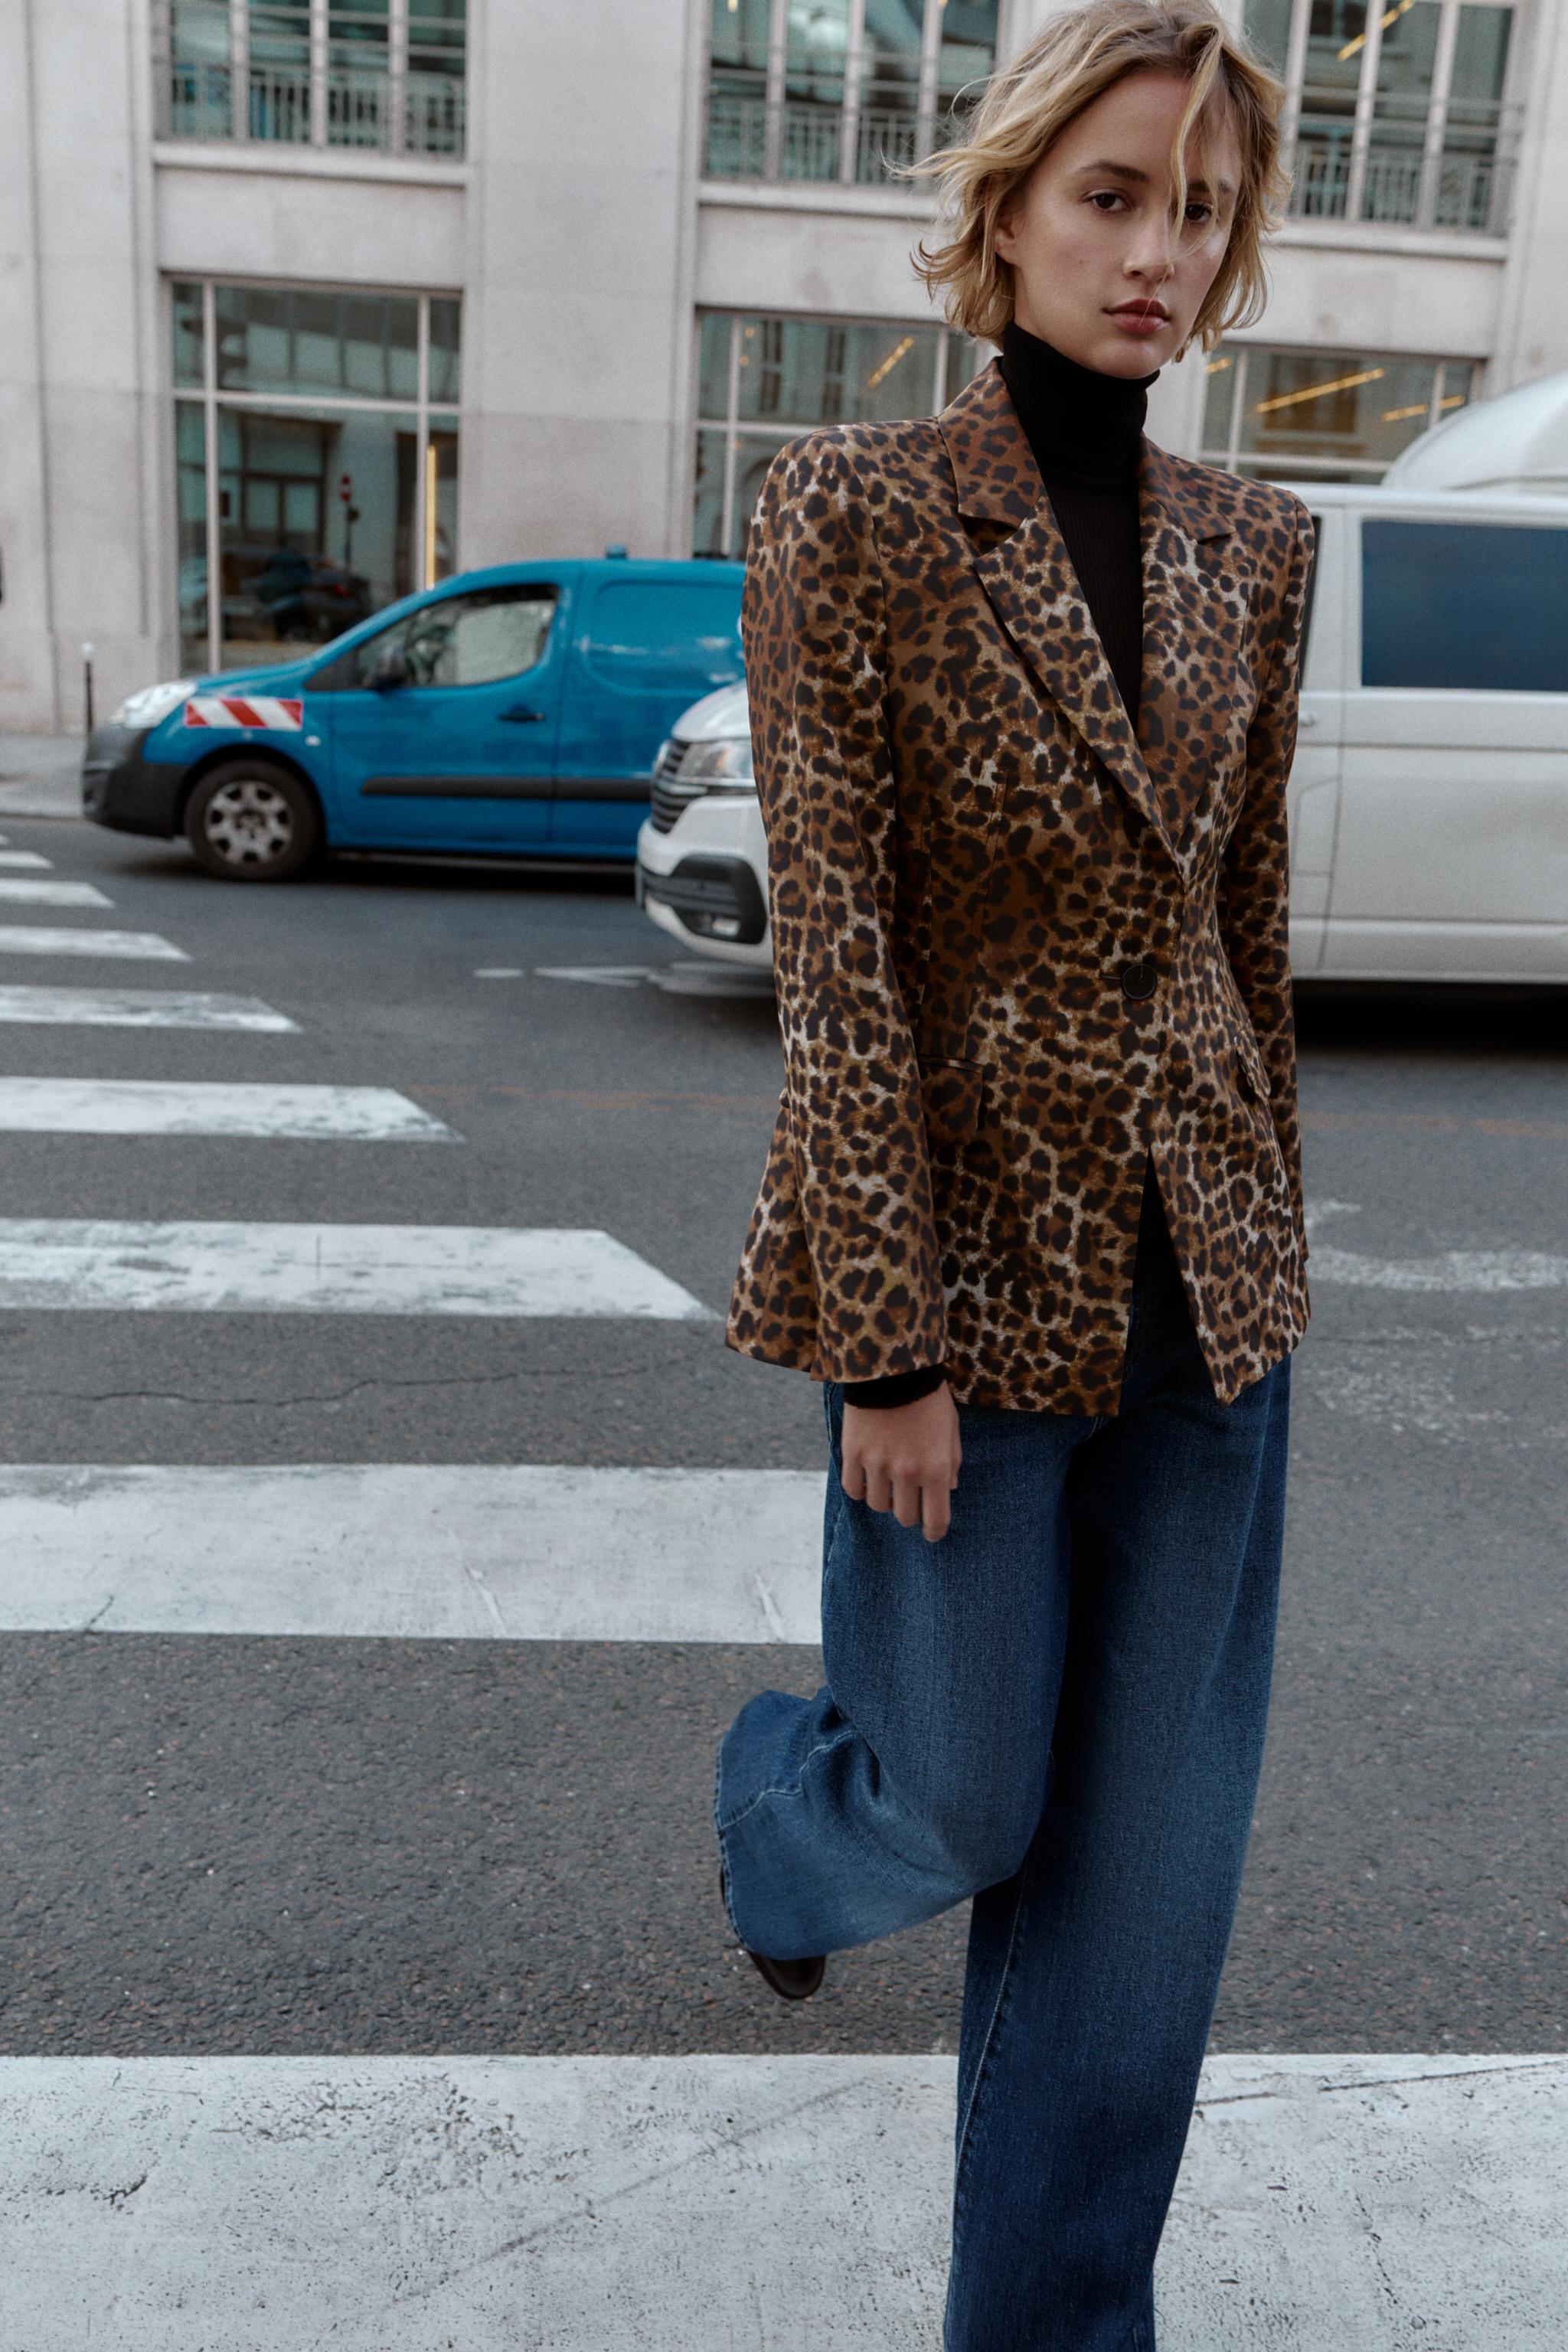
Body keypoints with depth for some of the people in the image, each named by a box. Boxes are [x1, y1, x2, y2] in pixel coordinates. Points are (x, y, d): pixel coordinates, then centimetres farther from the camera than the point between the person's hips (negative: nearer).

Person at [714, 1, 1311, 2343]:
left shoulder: (1250, 545, 6)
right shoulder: (855, 511, -9)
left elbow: (1252, 916, 12)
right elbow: (833, 951, -14)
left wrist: (1270, 1225, 15)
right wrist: (885, 1345, -15)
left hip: (1201, 1267, 5)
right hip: (973, 1251, -5)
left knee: (1155, 1841, 11)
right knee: (974, 1807, 11)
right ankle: (779, 1799, 49)